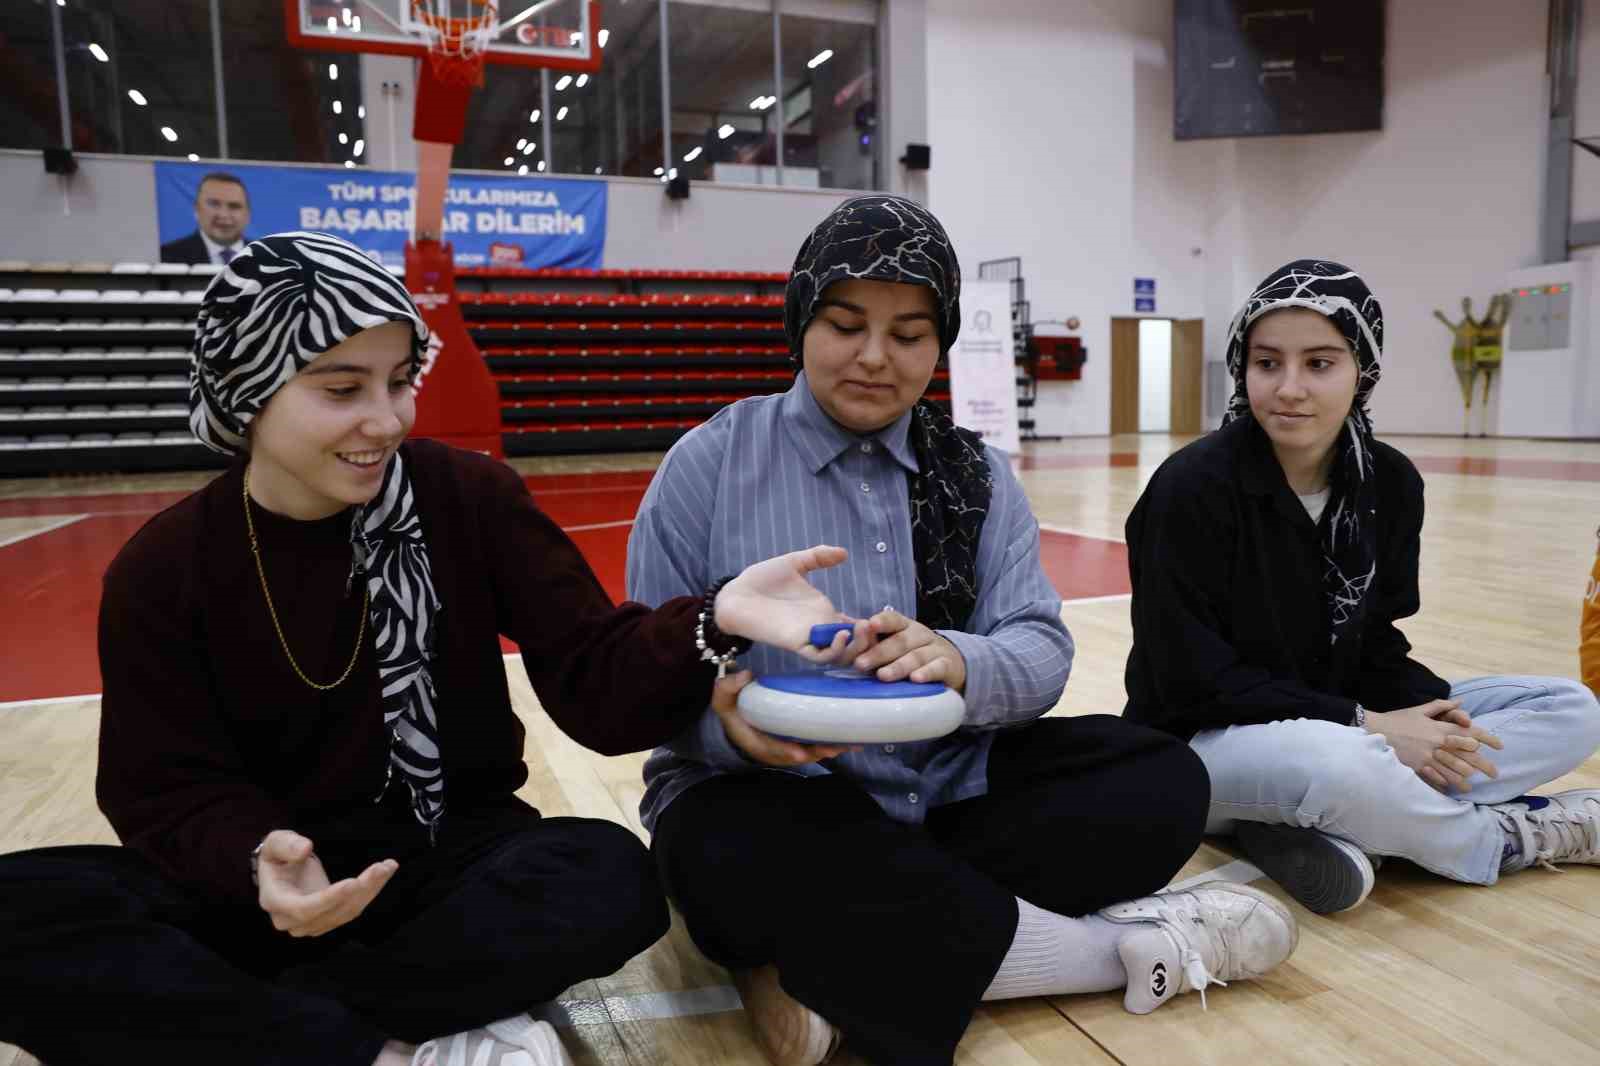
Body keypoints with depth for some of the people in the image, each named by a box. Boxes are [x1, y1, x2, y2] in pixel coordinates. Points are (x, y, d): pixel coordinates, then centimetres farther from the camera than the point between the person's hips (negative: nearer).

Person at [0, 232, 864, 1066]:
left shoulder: (472, 498, -9)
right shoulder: (161, 570, -6)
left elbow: (596, 687, -13)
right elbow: (166, 790, -5)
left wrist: (712, 619, -34)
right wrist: (257, 859, -29)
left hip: (449, 858, 0)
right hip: (268, 878, 1)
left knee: (611, 878, -31)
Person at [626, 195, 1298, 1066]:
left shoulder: (979, 476, 6)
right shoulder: (710, 463, -4)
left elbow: (1040, 650, -6)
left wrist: (960, 663, -30)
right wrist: (729, 723, -31)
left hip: (953, 787, 4)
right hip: (768, 800, -3)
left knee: (1163, 781, -14)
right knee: (736, 860, -37)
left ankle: (829, 966, -23)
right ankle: (1128, 947, -20)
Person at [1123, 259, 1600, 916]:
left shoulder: (1391, 484, -1)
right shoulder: (1194, 487, -20)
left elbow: (1374, 645, 5)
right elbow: (1191, 679, -20)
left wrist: (1426, 710, -17)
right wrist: (1360, 725, -23)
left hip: (1341, 729, 7)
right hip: (1204, 744, -7)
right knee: (1336, 763, -39)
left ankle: (1317, 825, -20)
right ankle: (1514, 837, -6)